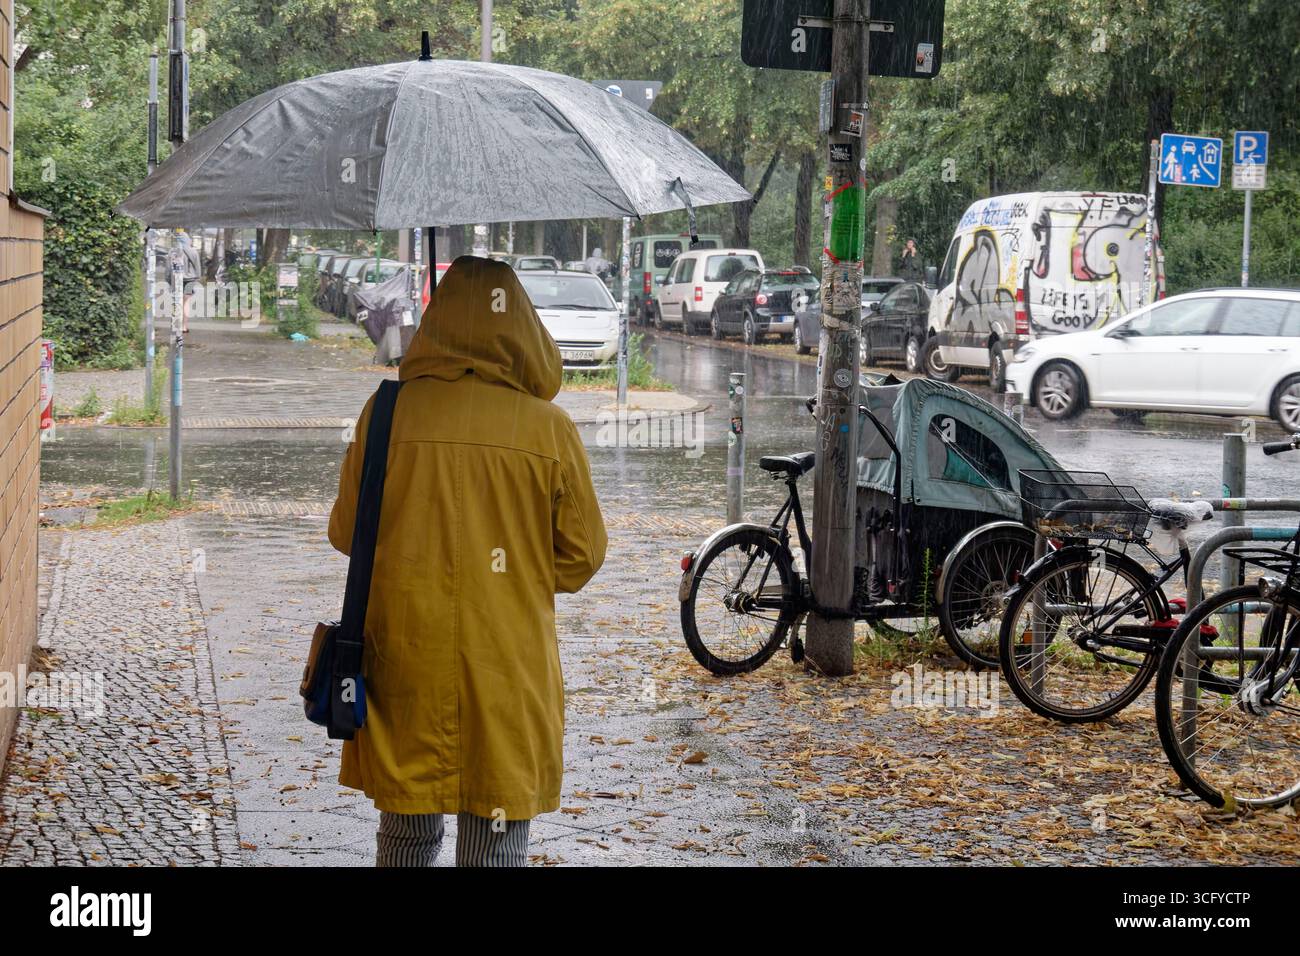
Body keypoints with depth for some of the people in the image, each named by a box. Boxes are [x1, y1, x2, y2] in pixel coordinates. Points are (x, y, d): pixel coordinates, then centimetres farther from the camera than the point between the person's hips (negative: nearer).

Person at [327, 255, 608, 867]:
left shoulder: (389, 411, -6)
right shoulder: (549, 429, -8)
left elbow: (346, 532, 4)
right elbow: (580, 558, 0)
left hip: (404, 659, 1)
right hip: (507, 670, -1)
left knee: (406, 834, 16)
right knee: (496, 845, 8)